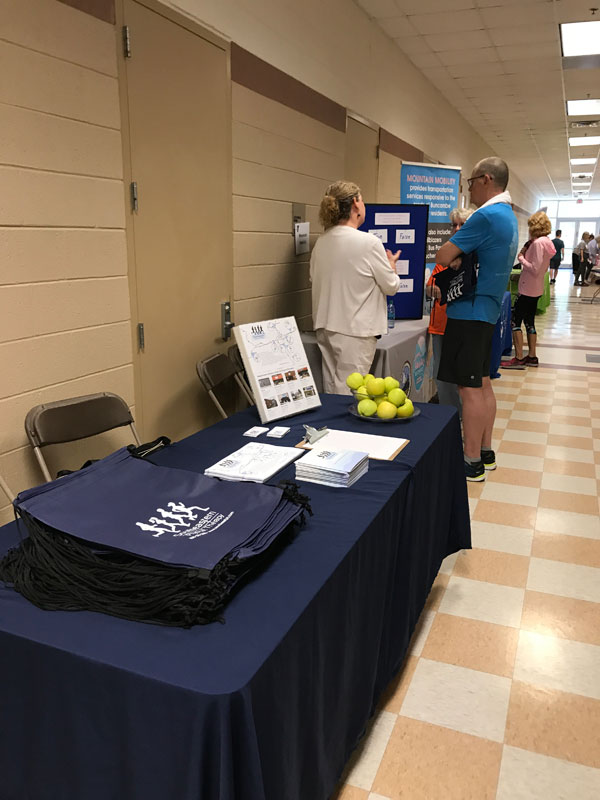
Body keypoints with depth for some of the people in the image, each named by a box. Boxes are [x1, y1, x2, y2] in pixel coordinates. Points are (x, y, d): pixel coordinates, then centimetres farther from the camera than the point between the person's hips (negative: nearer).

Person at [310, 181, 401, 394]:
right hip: (354, 330, -7)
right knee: (347, 394, -1)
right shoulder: (369, 243, -15)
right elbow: (391, 287, -5)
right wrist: (391, 265, 15)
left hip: (325, 327, 7)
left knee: (331, 390, 15)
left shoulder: (321, 242, 4)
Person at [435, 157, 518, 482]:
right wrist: (461, 257, 1)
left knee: (470, 388, -5)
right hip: (488, 309, 10)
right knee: (482, 383, 15)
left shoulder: (486, 216, -17)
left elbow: (443, 256, -19)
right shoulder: (508, 217, 16)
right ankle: (485, 451, 24)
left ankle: (472, 463, 2)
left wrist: (454, 255, 2)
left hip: (470, 311, -10)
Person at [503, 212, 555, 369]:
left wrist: (521, 259, -11)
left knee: (515, 321, -5)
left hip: (527, 290, -10)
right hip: (536, 290, 10)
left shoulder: (538, 243, -19)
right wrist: (527, 254, 8)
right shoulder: (547, 243, 10)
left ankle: (519, 359, -5)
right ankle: (532, 357, 20)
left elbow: (535, 269, -24)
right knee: (529, 322, 15)